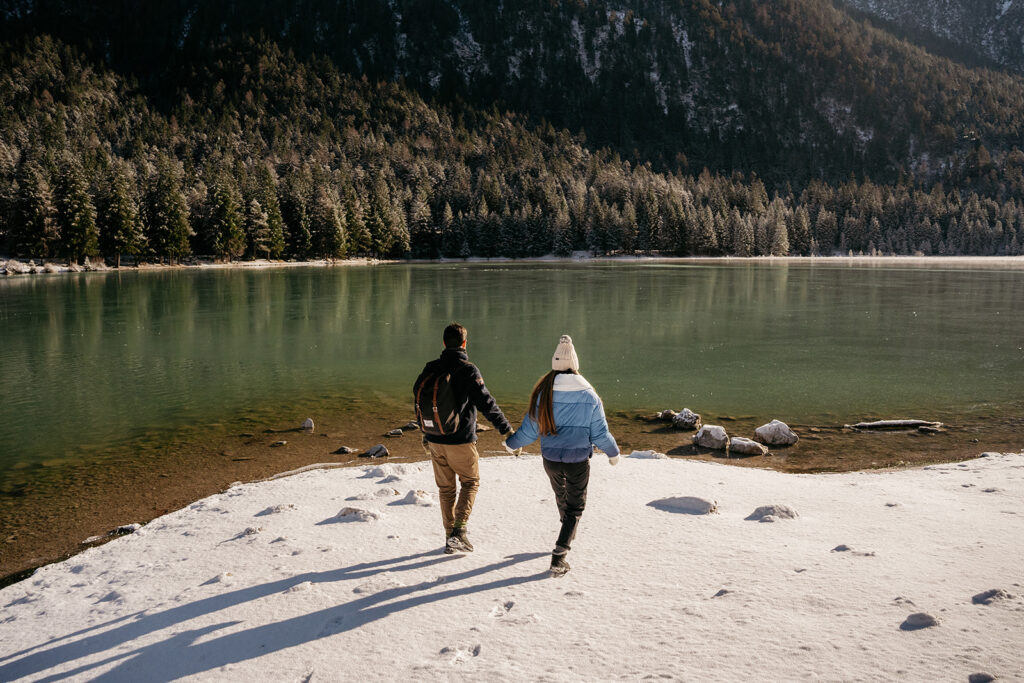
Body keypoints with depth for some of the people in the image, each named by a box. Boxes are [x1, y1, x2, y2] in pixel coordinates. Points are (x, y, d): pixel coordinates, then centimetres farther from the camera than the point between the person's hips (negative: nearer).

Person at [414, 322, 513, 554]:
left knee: (445, 488, 16)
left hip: (435, 441, 5)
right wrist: (506, 429, -7)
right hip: (461, 442, -4)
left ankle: (450, 535, 22)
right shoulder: (468, 370, -14)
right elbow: (487, 403, -16)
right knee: (470, 482, 13)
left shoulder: (431, 369, 3)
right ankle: (459, 530, 0)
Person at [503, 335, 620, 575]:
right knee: (575, 507, 9)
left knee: (561, 497, 28)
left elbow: (529, 430, -3)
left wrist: (510, 443, 17)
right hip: (578, 460, -3)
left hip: (550, 458, 3)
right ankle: (559, 554, -5)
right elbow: (600, 433, -6)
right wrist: (613, 453, 14)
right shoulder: (589, 396, -13)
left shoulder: (543, 393, -10)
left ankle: (569, 533, 53)